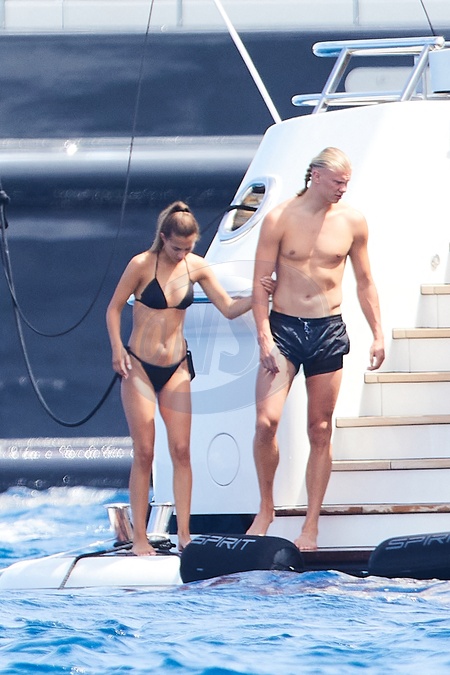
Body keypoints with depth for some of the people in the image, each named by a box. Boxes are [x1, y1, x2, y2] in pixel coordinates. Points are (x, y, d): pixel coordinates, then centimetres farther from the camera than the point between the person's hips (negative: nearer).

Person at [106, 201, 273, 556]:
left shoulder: (197, 268, 0)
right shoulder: (142, 265, -11)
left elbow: (229, 308, 2)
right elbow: (114, 308, -2)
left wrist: (258, 296, -14)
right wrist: (117, 349, -12)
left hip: (176, 367, 3)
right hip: (139, 366, -3)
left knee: (181, 450, -3)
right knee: (144, 453, -2)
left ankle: (184, 534, 0)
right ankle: (140, 537, 4)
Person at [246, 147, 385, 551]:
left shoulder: (352, 222, 3)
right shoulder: (279, 219, -5)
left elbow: (364, 281, 13)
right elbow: (260, 282, -4)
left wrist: (378, 334, 7)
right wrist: (265, 339, -12)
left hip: (329, 331, 2)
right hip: (284, 326, -2)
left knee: (320, 430, 3)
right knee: (266, 421, -14)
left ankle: (311, 526, 9)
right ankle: (266, 508, 6)